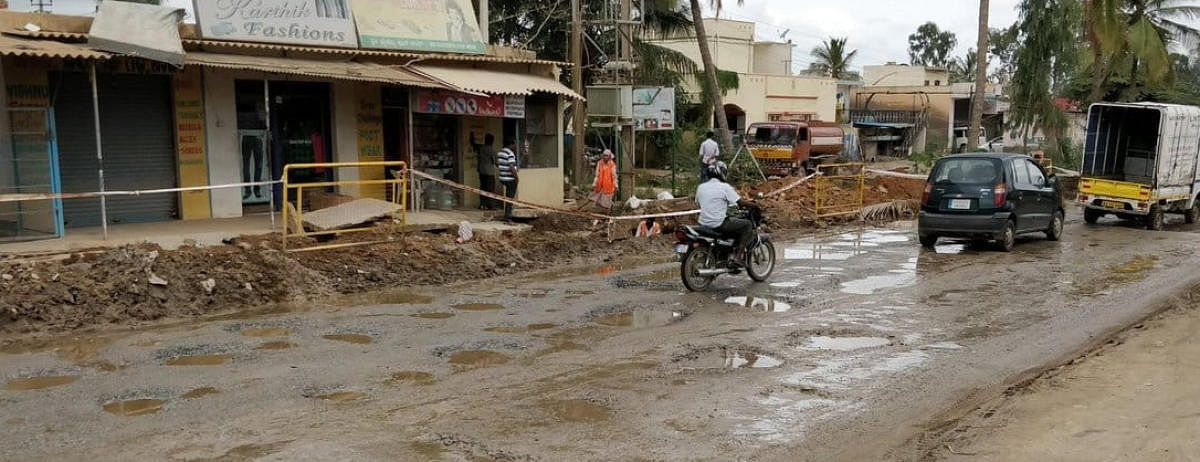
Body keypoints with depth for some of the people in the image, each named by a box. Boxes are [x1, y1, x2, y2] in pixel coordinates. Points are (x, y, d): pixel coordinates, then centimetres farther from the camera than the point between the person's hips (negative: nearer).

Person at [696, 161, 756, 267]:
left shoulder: (701, 187, 9)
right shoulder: (724, 187, -10)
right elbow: (741, 202, -10)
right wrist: (754, 204, 8)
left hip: (704, 224, 8)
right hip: (719, 225, -8)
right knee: (748, 225, 3)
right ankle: (738, 257, -4)